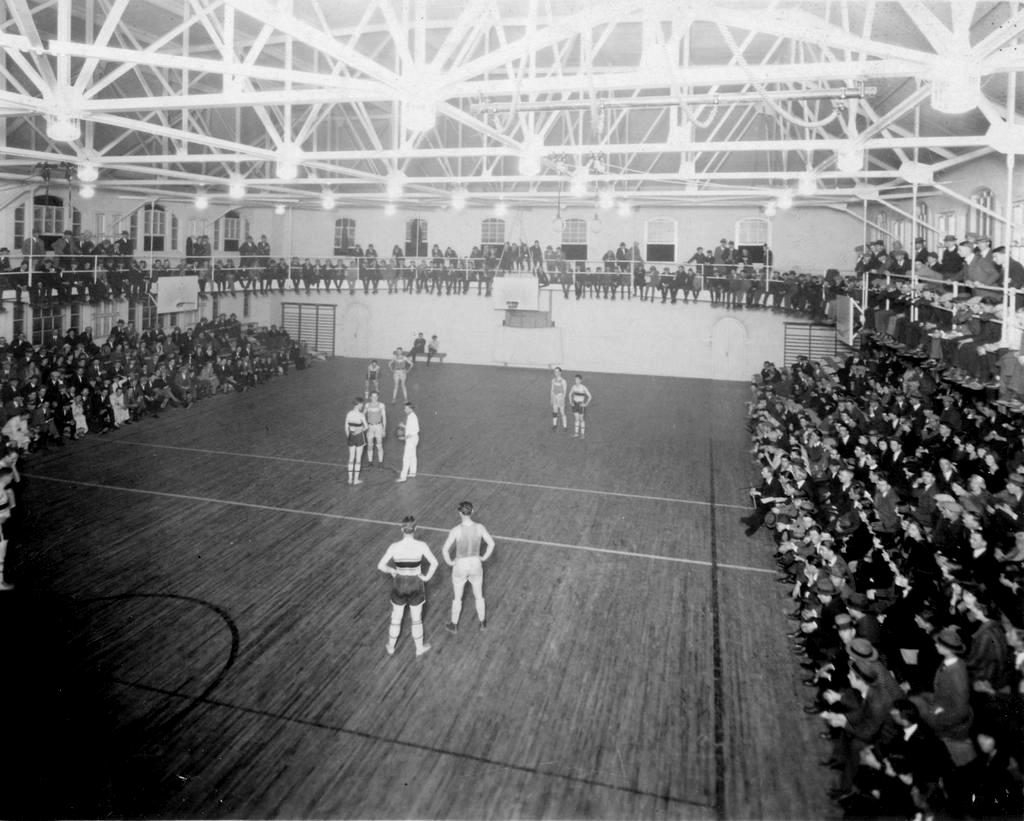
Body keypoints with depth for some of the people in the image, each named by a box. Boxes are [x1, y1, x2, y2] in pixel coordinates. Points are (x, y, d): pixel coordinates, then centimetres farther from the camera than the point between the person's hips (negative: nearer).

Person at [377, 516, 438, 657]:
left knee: (396, 618, 23)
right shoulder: (421, 545, -18)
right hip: (416, 586, -1)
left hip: (399, 586, 1)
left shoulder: (394, 547, -16)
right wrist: (427, 577, -4)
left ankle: (391, 647, 43)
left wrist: (391, 570, 7)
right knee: (416, 619, 20)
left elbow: (380, 566, -11)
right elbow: (434, 563, -17)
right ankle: (419, 648, 38)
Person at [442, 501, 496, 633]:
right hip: (476, 565, 2)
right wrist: (484, 558, 5)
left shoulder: (455, 530, -24)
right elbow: (491, 543, -9)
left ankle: (454, 626, 41)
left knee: (457, 598, 22)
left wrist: (449, 562, -4)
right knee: (479, 596, 25)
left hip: (460, 567, -2)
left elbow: (445, 550, -23)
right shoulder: (480, 527, -17)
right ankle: (482, 623, 44)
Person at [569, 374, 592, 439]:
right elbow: (570, 394, 15)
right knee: (576, 419, 7)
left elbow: (590, 396, -15)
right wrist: (571, 402, 5)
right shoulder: (574, 387, -2)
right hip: (575, 405, 5)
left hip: (581, 405, -5)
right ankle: (576, 434, 13)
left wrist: (585, 404, -16)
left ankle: (582, 434, 17)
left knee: (581, 419, 5)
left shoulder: (584, 388, -17)